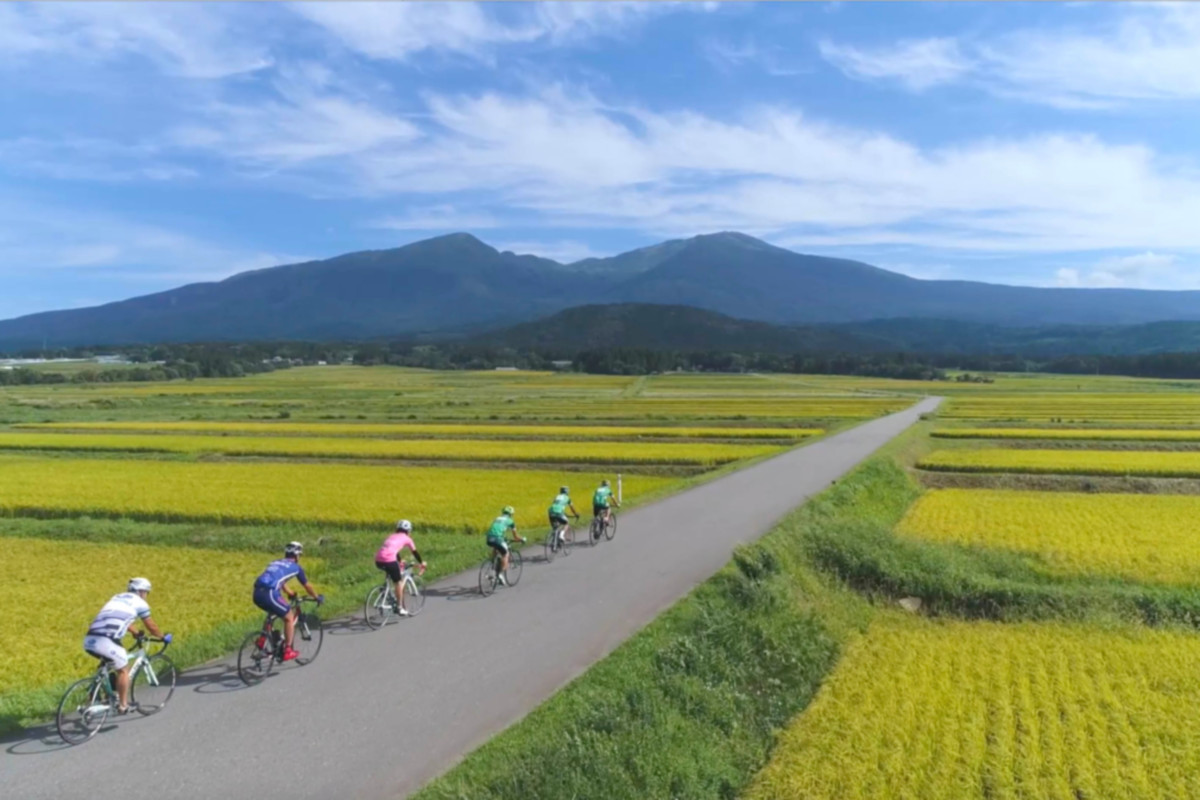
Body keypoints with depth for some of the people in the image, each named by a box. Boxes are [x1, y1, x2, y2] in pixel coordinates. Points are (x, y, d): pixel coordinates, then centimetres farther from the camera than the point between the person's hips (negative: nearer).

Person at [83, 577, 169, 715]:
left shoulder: (116, 598, 29)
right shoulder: (140, 603, 9)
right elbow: (151, 627, 18)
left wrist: (135, 633, 59)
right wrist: (163, 637, 36)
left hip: (89, 641, 7)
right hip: (105, 642, -7)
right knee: (123, 670, 15)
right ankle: (123, 706, 20)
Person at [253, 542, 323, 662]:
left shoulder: (276, 563, 31)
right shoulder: (295, 567, 13)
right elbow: (307, 586, 24)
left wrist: (291, 594, 60)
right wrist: (317, 597, 40)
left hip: (257, 593, 7)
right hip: (269, 594, -7)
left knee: (272, 614, 34)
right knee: (289, 617, 11)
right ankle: (288, 650, 11)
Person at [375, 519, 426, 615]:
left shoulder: (391, 536, 31)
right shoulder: (406, 538, 16)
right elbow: (415, 552, 25)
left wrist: (400, 562, 57)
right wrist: (422, 563, 38)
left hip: (378, 560, 6)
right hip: (389, 560, -6)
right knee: (397, 583, 11)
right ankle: (401, 608, 15)